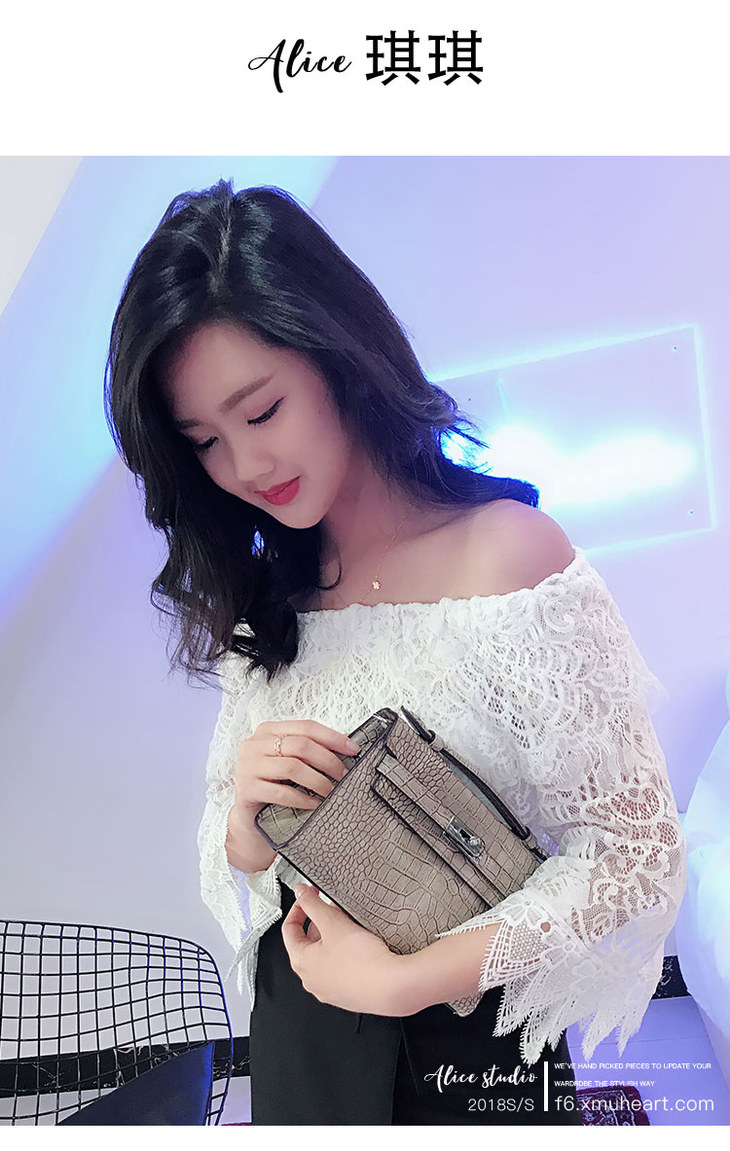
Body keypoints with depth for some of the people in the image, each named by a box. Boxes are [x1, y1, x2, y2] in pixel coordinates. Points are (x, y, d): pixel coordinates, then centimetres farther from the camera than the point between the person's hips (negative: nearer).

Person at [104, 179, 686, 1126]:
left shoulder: (507, 551, -20)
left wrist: (402, 980, -20)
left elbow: (637, 854, -18)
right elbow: (235, 868, 4)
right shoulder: (263, 610, -3)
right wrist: (246, 818, -19)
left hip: (477, 1056, -4)